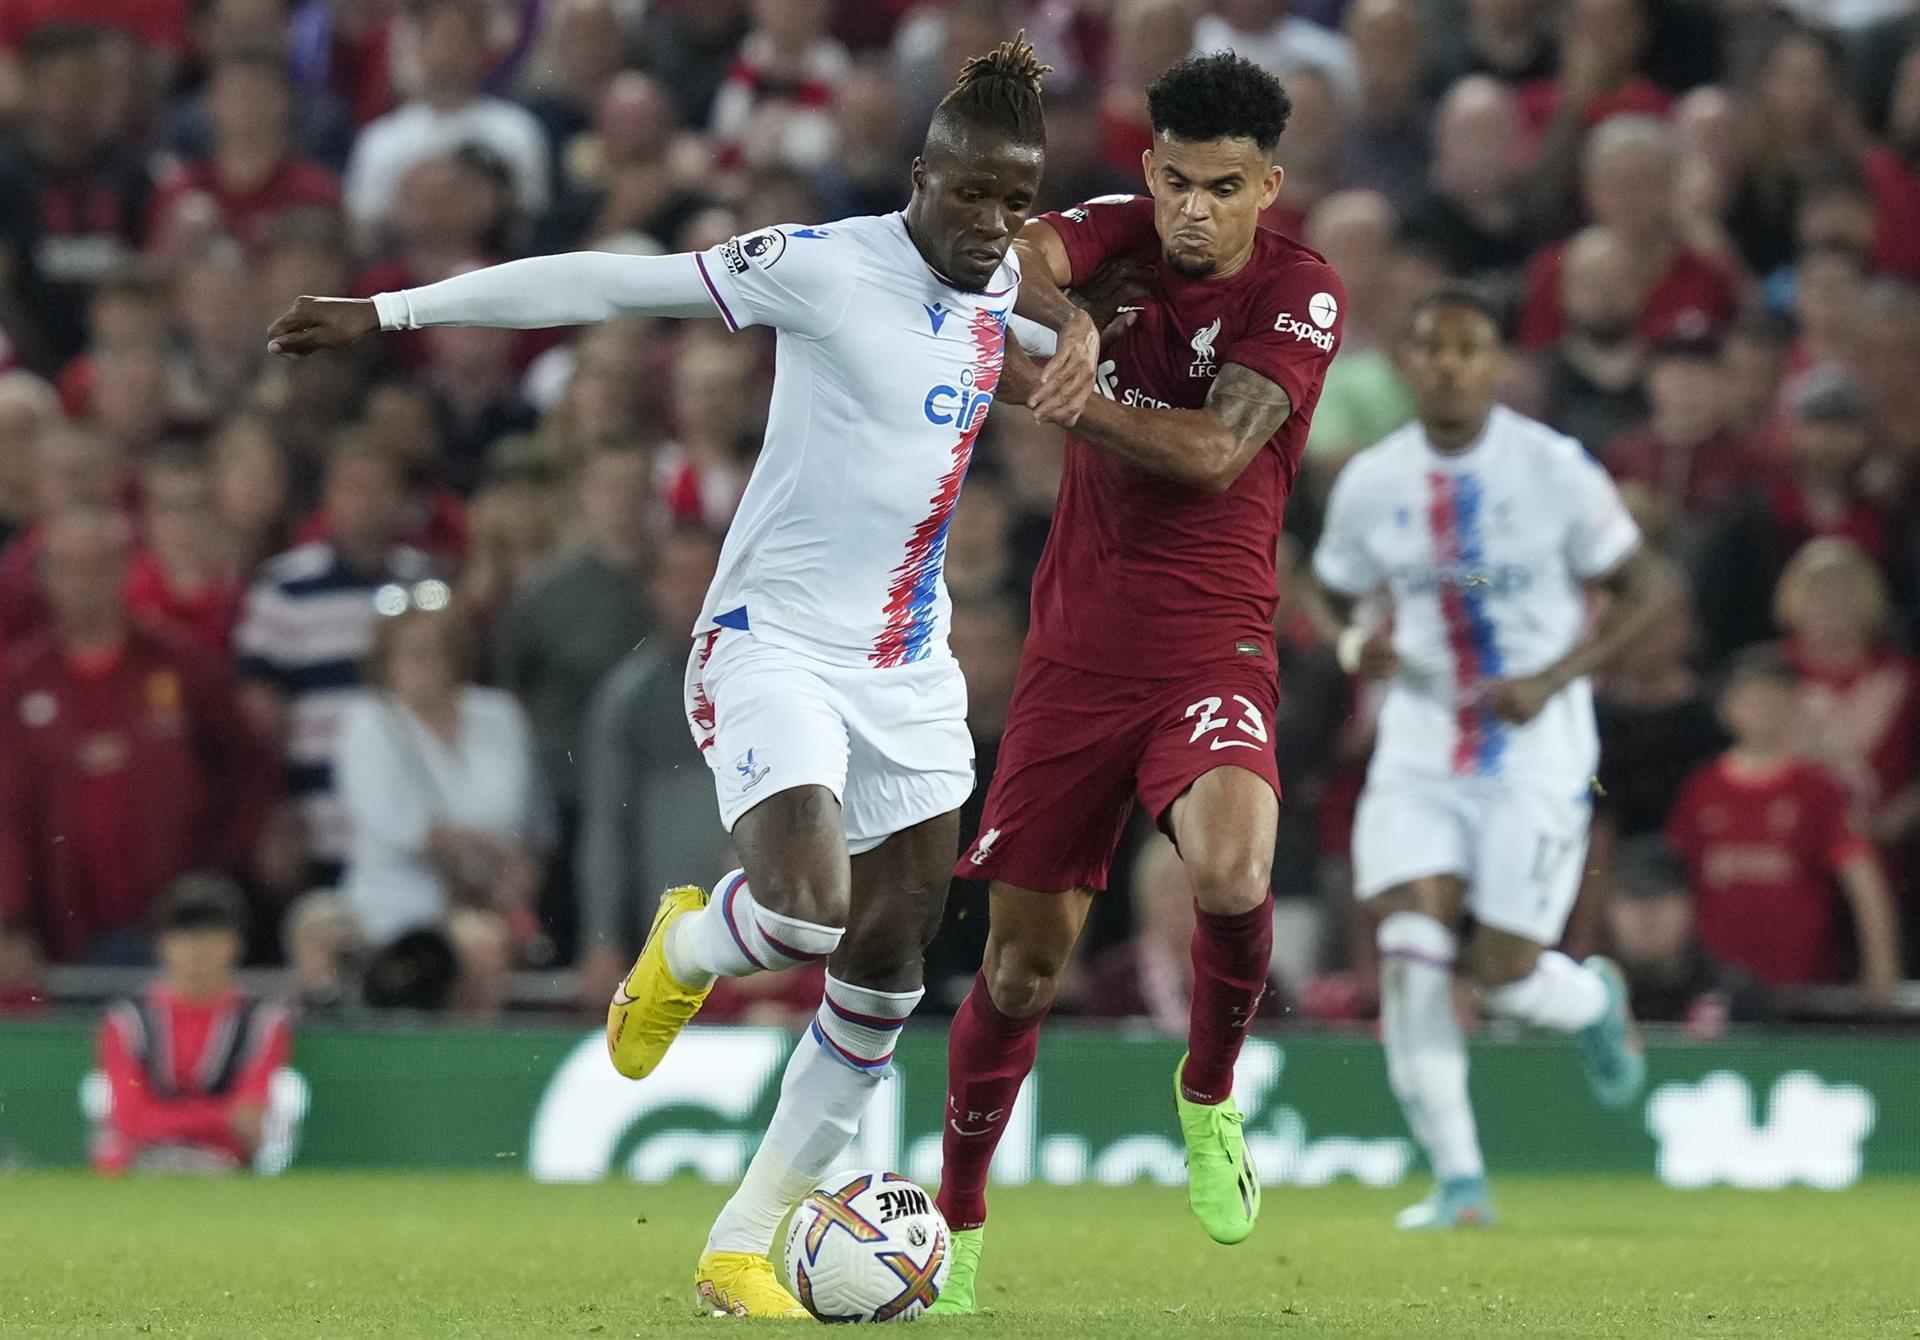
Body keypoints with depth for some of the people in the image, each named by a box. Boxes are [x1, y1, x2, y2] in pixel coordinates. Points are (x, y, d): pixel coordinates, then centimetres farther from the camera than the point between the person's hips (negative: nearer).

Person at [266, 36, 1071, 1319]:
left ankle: (742, 1247, 13)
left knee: (886, 975, 2)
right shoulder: (828, 264, -15)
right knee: (805, 909, -26)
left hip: (910, 663, 7)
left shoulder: (1004, 285, 5)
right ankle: (686, 949, 12)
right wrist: (391, 310, -14)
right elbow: (609, 283, -14)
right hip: (775, 639, -7)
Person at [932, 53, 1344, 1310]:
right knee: (1024, 961, 2)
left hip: (1214, 642, -3)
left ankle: (1211, 1090, 0)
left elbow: (1215, 450, -16)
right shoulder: (1125, 234, 3)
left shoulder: (1301, 291, -6)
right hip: (1077, 645, 3)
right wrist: (1059, 316, -38)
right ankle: (957, 1226, 20)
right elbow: (1029, 250, -18)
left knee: (1231, 872, -31)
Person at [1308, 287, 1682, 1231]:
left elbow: (1649, 589, -4)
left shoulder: (1554, 470, -9)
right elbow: (1330, 597, 15)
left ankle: (1597, 1001, 31)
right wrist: (1352, 644, -9)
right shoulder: (1371, 482, 1)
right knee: (1407, 952, -15)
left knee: (1504, 974, -7)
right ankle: (1458, 1180, -5)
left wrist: (1554, 677, -17)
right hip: (1419, 746, 3)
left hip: (1535, 746, -3)